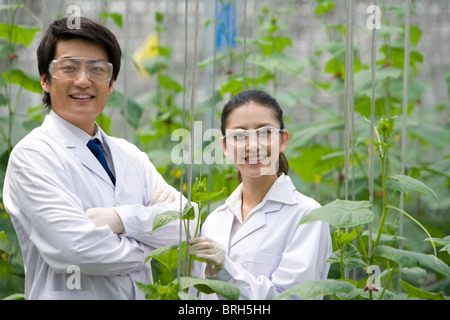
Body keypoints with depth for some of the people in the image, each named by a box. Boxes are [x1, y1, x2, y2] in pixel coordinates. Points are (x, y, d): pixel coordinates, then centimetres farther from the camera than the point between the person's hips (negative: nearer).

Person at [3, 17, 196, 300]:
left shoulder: (130, 155, 11)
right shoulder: (32, 155, -7)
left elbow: (190, 225, -1)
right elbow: (79, 250, -17)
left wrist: (122, 219, -15)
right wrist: (151, 249, -4)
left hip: (144, 295, 4)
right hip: (66, 295, -4)